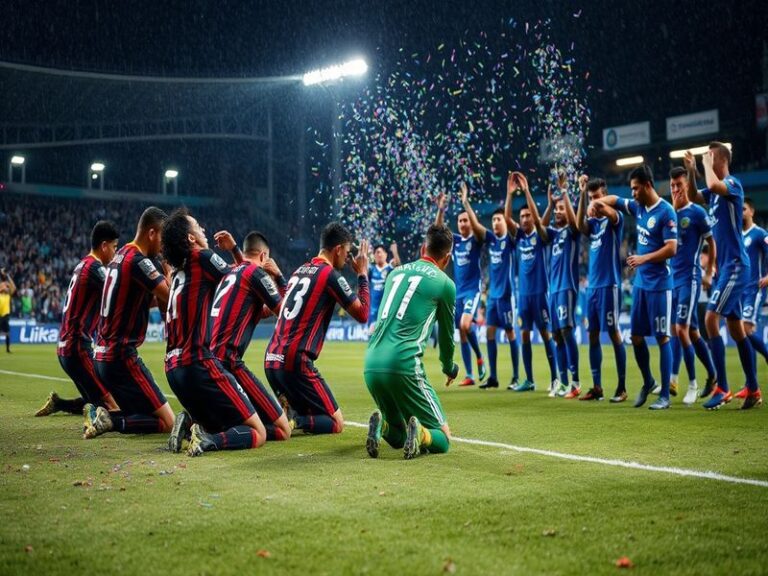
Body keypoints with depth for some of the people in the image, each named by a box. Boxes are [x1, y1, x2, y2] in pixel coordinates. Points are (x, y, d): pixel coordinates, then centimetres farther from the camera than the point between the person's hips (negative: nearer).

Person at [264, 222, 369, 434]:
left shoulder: (300, 270, 16)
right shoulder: (330, 274, -6)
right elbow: (362, 315, -3)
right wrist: (362, 274, 7)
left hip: (272, 360, 8)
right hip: (296, 362, -8)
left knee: (305, 410, 24)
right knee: (336, 423, 2)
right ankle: (291, 421, -20)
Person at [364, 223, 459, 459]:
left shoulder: (396, 272, 19)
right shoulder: (444, 283, 5)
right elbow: (447, 334, 19)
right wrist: (449, 368, 39)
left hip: (371, 366, 5)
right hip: (403, 366, -5)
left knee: (398, 436, 24)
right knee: (443, 438, 7)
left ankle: (381, 426, -7)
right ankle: (420, 435, -24)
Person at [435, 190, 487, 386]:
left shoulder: (476, 240, -4)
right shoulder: (455, 240, 9)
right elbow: (438, 230, 1)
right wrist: (441, 209, -13)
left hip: (473, 289, -6)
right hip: (458, 291, 6)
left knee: (465, 325, -25)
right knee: (462, 332, 4)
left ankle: (480, 359, -2)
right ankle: (469, 375, 9)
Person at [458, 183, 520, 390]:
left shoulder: (510, 239, -7)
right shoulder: (490, 238, 7)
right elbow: (475, 224, 2)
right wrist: (465, 201, -5)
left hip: (506, 293, -6)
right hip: (492, 293, 6)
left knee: (510, 333, -1)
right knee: (490, 332, 4)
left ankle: (516, 377, 6)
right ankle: (493, 377, 9)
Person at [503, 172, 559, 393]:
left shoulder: (540, 236, -3)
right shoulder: (518, 236, 9)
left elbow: (537, 217, -19)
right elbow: (507, 218, -3)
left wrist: (526, 191, -21)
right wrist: (510, 193, -12)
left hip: (539, 292, -5)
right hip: (523, 292, 5)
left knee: (546, 334, -2)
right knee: (525, 335, 5)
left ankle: (555, 379, 2)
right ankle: (529, 380, 11)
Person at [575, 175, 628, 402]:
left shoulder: (615, 218, -2)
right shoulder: (592, 221, 13)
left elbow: (611, 213, -27)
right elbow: (580, 225, -10)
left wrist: (598, 205, -12)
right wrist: (582, 194, -15)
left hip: (609, 284, -6)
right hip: (592, 285, 6)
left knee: (614, 333, -5)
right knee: (592, 335, 6)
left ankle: (622, 387, 1)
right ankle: (597, 387, 11)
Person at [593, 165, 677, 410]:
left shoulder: (666, 211, -13)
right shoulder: (638, 207, 9)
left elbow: (671, 249, -18)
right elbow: (615, 200, 25)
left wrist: (644, 258, -22)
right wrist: (598, 202, 5)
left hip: (659, 284, -7)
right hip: (640, 282, 7)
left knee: (662, 337, -3)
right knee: (636, 336, 11)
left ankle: (665, 395, 1)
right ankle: (648, 382, 30)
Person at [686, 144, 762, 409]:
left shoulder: (733, 184, -12)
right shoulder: (716, 190, 13)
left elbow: (714, 185, -33)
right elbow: (694, 196, 26)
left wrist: (706, 163, -15)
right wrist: (691, 171, 11)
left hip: (735, 266, -10)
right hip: (726, 267, 10)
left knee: (711, 319, -16)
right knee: (736, 328, 11)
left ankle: (722, 388, -13)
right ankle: (753, 390, 17)